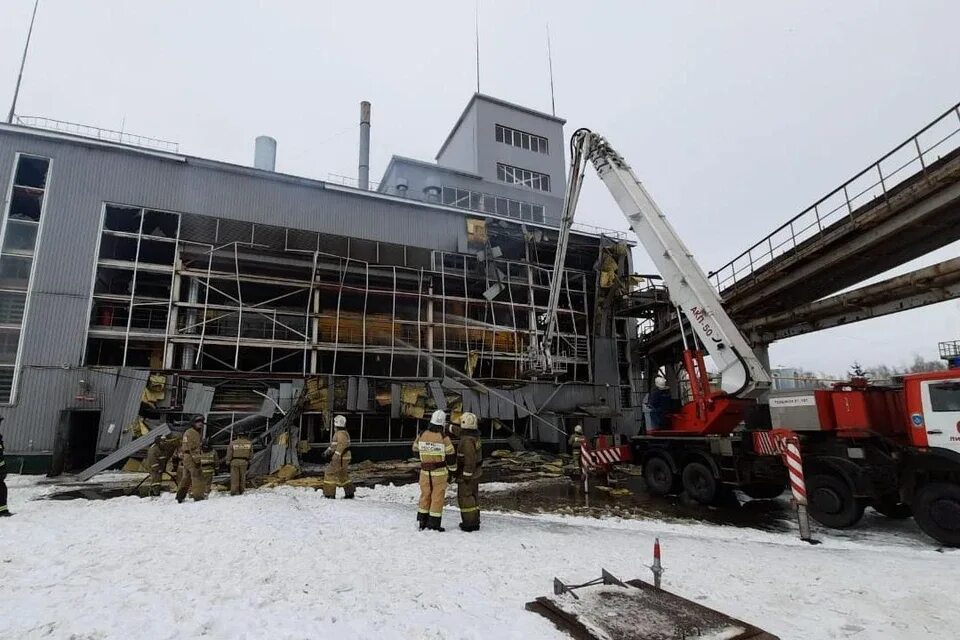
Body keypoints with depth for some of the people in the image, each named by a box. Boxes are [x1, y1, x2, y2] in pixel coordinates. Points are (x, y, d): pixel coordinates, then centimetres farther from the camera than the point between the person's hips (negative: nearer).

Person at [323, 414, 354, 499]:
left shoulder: (341, 433, -16)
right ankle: (349, 493, 21)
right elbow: (333, 445, 24)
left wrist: (336, 456, -30)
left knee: (330, 474, -5)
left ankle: (329, 494, -1)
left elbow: (341, 446, -26)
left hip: (340, 459, -11)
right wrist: (327, 452, 15)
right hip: (342, 458, 11)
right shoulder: (338, 433, 18)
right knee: (343, 475, 17)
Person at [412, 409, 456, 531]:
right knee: (437, 497, 5)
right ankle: (434, 524, 9)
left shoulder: (422, 435, -6)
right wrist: (453, 469, 7)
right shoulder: (444, 438, -16)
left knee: (425, 495, 16)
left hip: (425, 471, 4)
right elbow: (451, 455, -8)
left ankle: (422, 522, 21)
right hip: (440, 472, -3)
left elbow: (416, 450, 10)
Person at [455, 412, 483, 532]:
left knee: (465, 498, 1)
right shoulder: (475, 437, 5)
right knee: (472, 496, 16)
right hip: (476, 473, 9)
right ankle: (475, 522, 22)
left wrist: (466, 476, -22)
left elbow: (470, 460, -26)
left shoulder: (467, 440, -24)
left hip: (467, 474, -9)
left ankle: (469, 523, 5)